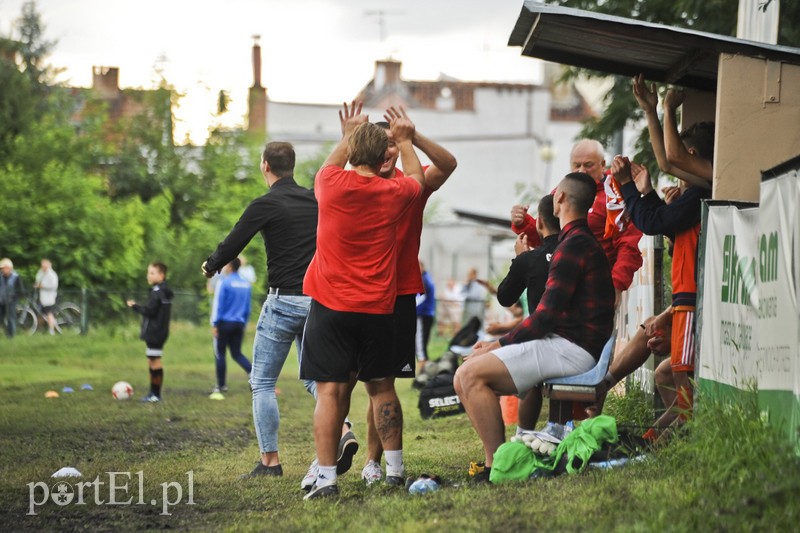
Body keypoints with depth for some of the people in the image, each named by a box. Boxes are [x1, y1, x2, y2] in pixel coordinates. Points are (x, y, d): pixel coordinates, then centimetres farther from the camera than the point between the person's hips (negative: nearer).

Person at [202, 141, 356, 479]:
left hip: (283, 302, -5)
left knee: (263, 383, 6)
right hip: (318, 302, 5)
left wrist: (210, 267, 14)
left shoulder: (264, 205, -9)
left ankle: (269, 461, 3)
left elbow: (231, 245, -5)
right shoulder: (315, 201, 8)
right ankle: (342, 434, -10)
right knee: (314, 377, 14)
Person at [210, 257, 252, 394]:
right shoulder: (246, 284, 9)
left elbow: (218, 305, -11)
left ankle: (221, 385, 10)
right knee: (237, 353, 12)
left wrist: (215, 324, -6)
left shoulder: (224, 283, -10)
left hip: (224, 323, -5)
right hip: (239, 324, 6)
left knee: (220, 354, 6)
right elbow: (248, 308, 15)